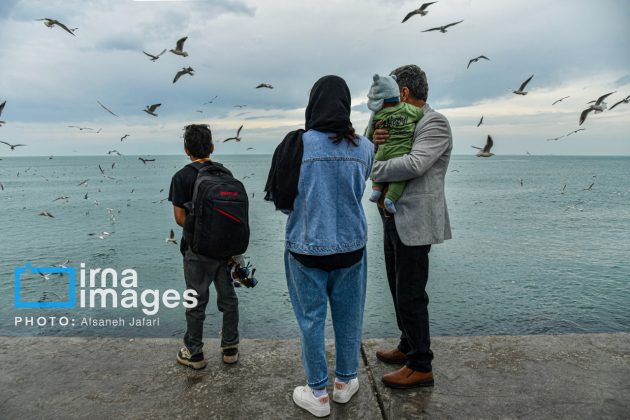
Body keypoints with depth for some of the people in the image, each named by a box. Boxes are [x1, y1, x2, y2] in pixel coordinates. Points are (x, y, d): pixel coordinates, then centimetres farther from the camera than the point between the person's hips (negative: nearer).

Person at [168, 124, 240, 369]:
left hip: (198, 250, -4)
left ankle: (194, 353, 23)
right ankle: (230, 348, 26)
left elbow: (180, 218, -12)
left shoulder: (182, 177, -9)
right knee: (228, 298, 15)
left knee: (196, 302, 9)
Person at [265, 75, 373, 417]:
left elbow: (279, 197, -7)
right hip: (351, 245, 3)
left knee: (312, 319, 11)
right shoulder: (364, 147, -4)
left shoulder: (298, 144, -14)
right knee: (348, 316, 17)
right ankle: (346, 382, 36)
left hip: (307, 246, -2)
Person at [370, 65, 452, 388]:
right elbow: (383, 161, 13)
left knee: (411, 295, -2)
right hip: (394, 219, 9)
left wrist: (372, 169, -16)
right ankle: (408, 347, 35)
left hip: (413, 222, -9)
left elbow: (415, 164, -28)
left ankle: (421, 367, 14)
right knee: (399, 290, 18)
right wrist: (376, 143, -7)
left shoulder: (434, 123, -12)